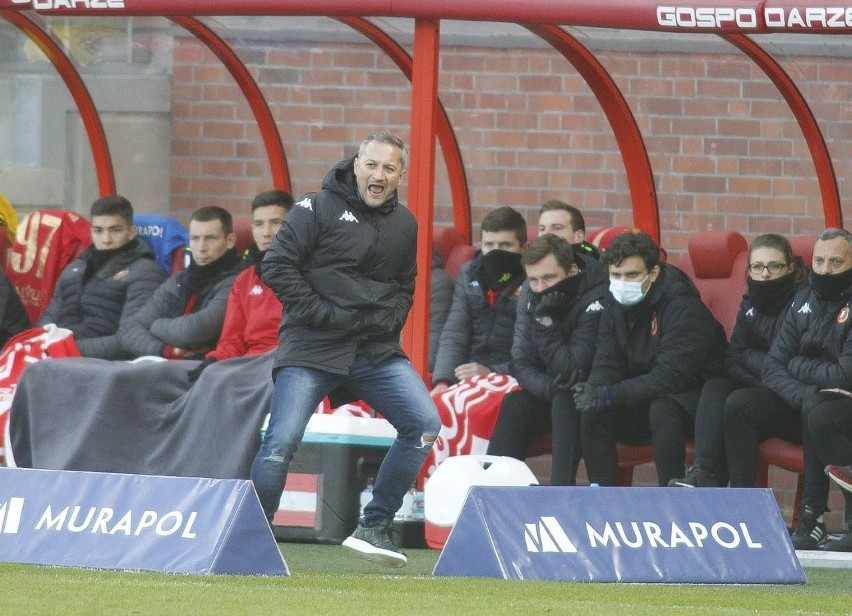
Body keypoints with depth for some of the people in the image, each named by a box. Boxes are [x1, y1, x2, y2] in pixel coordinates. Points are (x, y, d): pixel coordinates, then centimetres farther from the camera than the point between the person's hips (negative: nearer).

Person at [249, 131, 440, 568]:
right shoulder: (319, 208, -3)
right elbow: (277, 266, -7)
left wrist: (391, 319, 6)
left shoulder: (404, 224, 14)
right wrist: (320, 314, -12)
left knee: (425, 424, -9)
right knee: (281, 441, -12)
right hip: (313, 348, -5)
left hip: (376, 350, 5)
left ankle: (374, 528, 1)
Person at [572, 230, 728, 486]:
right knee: (592, 413, -16)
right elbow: (606, 366, 0)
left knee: (661, 410, -36)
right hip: (644, 399, 7)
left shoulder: (682, 306, -21)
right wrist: (592, 391, -26)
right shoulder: (615, 310, 2)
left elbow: (672, 374, -29)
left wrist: (610, 395, -33)